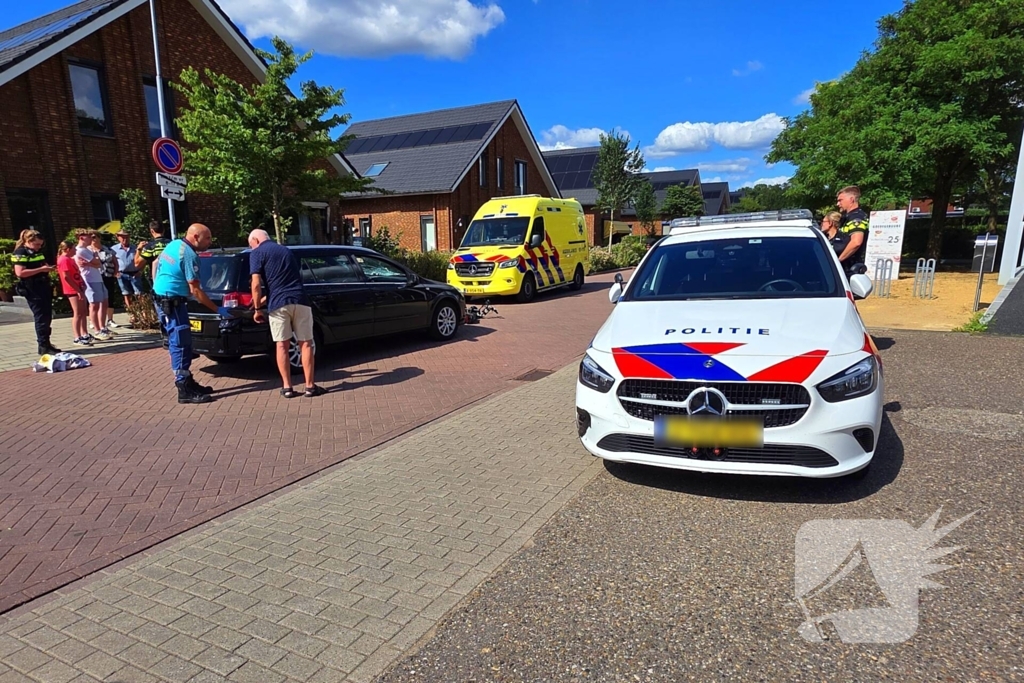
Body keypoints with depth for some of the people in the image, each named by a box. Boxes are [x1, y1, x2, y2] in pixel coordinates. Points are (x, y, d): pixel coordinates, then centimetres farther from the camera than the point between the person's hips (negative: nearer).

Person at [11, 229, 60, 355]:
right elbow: (20, 273, -20)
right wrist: (41, 269, -21)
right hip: (32, 290, -8)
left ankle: (46, 343, 17)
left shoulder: (38, 252, 16)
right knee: (41, 318, -7)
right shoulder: (20, 253, -9)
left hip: (44, 288, 8)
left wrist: (49, 268, 8)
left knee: (47, 317, 10)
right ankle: (43, 346, -2)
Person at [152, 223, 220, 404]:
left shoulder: (173, 244, 11)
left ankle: (187, 382, 20)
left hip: (162, 297, 10)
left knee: (180, 342, 14)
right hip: (172, 301, -10)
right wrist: (217, 309, -15)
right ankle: (185, 390, -7)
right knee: (181, 344, -9)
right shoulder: (190, 255, -18)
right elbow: (195, 290, -18)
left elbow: (156, 263, 22)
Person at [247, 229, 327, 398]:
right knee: (306, 343, 6)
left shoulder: (257, 253, 5)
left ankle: (287, 387, 8)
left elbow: (256, 284, -7)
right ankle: (310, 386, 7)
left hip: (278, 303, -3)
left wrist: (258, 309, 4)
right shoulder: (286, 250, 24)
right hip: (300, 300, 3)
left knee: (282, 345, 6)